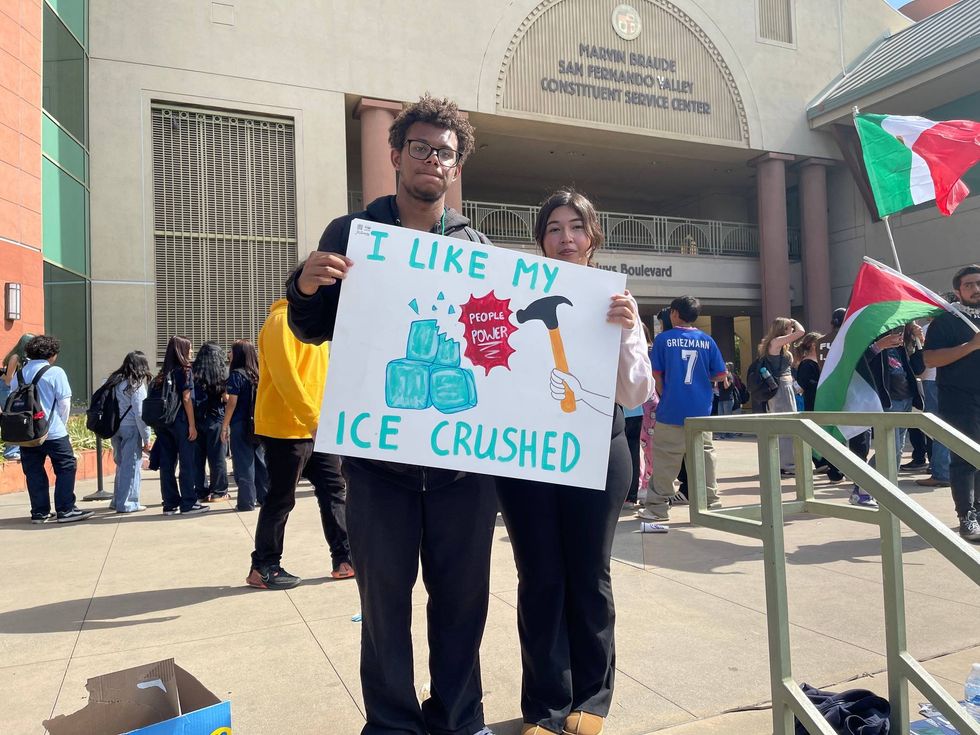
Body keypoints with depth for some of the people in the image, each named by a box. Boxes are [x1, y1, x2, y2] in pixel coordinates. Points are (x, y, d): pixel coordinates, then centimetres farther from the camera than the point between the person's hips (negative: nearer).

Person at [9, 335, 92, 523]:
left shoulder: (19, 374, 6)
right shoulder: (55, 372, -8)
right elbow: (64, 402, -7)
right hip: (53, 432, -5)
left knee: (34, 472, 10)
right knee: (66, 468, 3)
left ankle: (39, 512, 14)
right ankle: (65, 510, 1)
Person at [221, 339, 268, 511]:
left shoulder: (236, 375, -9)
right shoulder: (258, 374, 8)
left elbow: (232, 403, -11)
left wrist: (224, 426, -6)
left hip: (241, 425, -6)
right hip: (258, 424, 6)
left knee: (243, 463, 0)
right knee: (259, 460, 13)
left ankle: (246, 501, 3)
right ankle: (264, 497, 18)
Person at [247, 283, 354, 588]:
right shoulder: (282, 320, -13)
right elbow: (284, 375, -22)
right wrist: (313, 418, -24)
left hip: (313, 429, 9)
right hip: (286, 429, -9)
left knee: (334, 489, 8)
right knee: (281, 500, 0)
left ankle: (344, 559, 15)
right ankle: (263, 568, 15)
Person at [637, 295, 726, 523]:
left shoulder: (663, 338, -3)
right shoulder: (707, 341, 3)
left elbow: (657, 374, -2)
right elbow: (720, 375, 4)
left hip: (671, 410, -3)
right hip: (701, 411, 3)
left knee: (665, 458, 2)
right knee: (704, 455, 11)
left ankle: (657, 506, 6)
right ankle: (711, 502, 18)